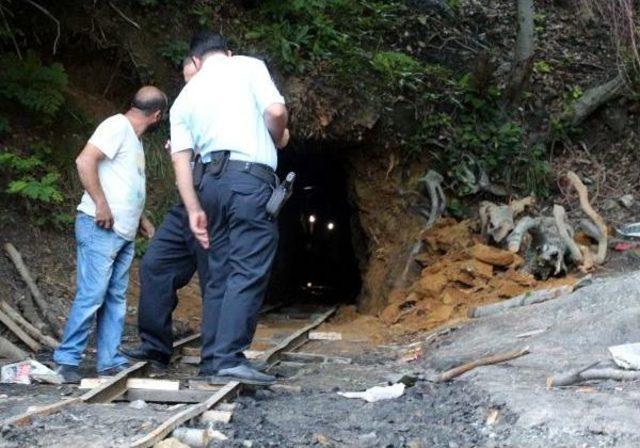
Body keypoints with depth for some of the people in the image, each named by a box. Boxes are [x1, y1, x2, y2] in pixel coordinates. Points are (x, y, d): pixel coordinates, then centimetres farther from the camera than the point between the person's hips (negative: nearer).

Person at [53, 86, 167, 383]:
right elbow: (85, 161, -21)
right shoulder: (117, 126, -8)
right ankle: (66, 359, -3)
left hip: (124, 233, 9)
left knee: (116, 298, 7)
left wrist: (140, 218, 20)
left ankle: (110, 361, 10)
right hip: (100, 228, -9)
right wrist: (101, 204, -21)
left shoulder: (133, 138, 20)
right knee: (91, 296, -10)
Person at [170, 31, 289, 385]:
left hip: (212, 180, 6)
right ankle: (229, 359, -16)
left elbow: (180, 157, 10)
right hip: (251, 177, -5)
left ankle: (212, 359, 10)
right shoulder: (249, 66, 7)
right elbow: (276, 111, -7)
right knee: (248, 272, -9)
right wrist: (279, 139, 14)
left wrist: (194, 210, 9)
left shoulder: (185, 96, 19)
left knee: (220, 273, 11)